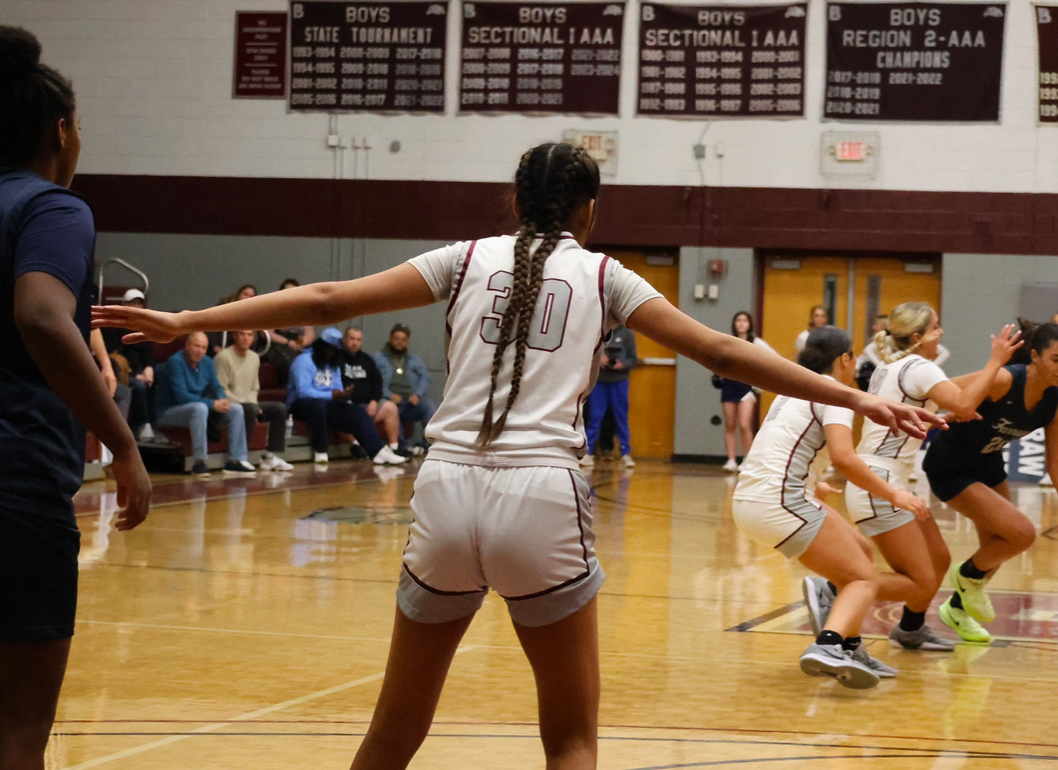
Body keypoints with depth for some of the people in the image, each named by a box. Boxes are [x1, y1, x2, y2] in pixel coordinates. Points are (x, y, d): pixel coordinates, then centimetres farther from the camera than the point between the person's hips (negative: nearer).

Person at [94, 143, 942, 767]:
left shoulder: (470, 258, 15)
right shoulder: (602, 276, 12)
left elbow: (324, 301, 9)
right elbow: (724, 353, 7)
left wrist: (186, 321, 13)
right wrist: (856, 399, 11)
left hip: (448, 492, 2)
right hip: (542, 499, -2)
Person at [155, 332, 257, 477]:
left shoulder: (207, 362, 5)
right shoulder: (175, 362, -19)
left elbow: (216, 387, 8)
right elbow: (181, 396, -25)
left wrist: (223, 400, -18)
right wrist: (213, 404, -29)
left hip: (197, 408, 8)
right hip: (169, 411, -8)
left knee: (236, 409, -7)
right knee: (200, 408, -39)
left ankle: (235, 460, -9)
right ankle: (199, 462, -35)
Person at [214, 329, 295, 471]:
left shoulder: (254, 358, 12)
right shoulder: (224, 357, -12)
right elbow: (221, 390, -17)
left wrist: (253, 404, -5)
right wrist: (250, 406, -19)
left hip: (248, 403, 8)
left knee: (280, 408, -5)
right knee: (251, 409, -35)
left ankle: (271, 456, -6)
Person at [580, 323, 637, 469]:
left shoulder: (626, 333, 2)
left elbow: (633, 360, 2)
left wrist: (623, 365, -18)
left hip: (619, 382, 0)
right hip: (598, 380, 0)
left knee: (621, 418, 5)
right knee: (594, 417, 2)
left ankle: (626, 453, 10)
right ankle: (589, 452, 6)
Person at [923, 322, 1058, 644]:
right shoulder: (1004, 380, -29)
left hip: (988, 465, 8)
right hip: (951, 469, -8)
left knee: (997, 550, 18)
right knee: (1022, 533, -18)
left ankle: (958, 608, 46)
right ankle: (969, 575, 11)